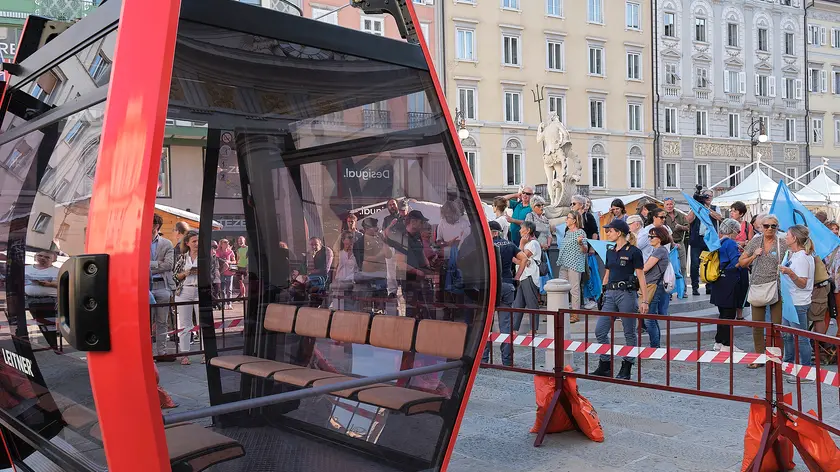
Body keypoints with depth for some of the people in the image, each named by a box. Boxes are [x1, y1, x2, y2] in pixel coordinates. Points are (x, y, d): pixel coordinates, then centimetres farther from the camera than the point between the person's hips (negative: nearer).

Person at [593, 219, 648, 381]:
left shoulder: (633, 252, -7)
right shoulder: (610, 252, 12)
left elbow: (641, 277, -9)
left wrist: (644, 300, -13)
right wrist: (603, 294, 16)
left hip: (627, 294, -7)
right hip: (610, 294, 7)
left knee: (629, 333, 5)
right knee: (600, 331, 2)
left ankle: (626, 369, 15)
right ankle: (605, 366, 14)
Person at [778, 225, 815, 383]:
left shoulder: (802, 257, -18)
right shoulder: (790, 254, 11)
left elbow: (802, 283, -23)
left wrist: (790, 272, -36)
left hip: (798, 303, -10)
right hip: (789, 300, 10)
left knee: (800, 338, -5)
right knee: (786, 335, 19)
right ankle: (788, 365, 32)